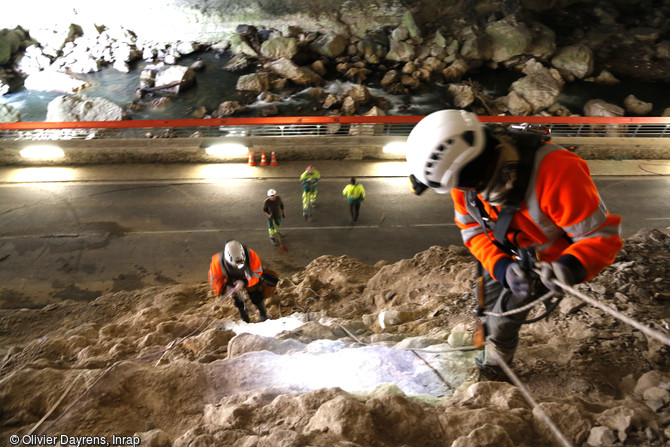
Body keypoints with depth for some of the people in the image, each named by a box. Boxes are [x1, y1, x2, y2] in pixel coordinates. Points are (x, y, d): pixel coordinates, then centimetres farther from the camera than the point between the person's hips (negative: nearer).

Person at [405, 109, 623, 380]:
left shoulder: (557, 174, -43)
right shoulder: (466, 174, -26)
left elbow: (602, 235, -34)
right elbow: (473, 229, -16)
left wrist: (570, 267, -54)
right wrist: (502, 268, -34)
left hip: (546, 262, -4)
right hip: (504, 254, 5)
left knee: (504, 313, -2)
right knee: (488, 309, 16)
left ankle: (493, 366, 29)